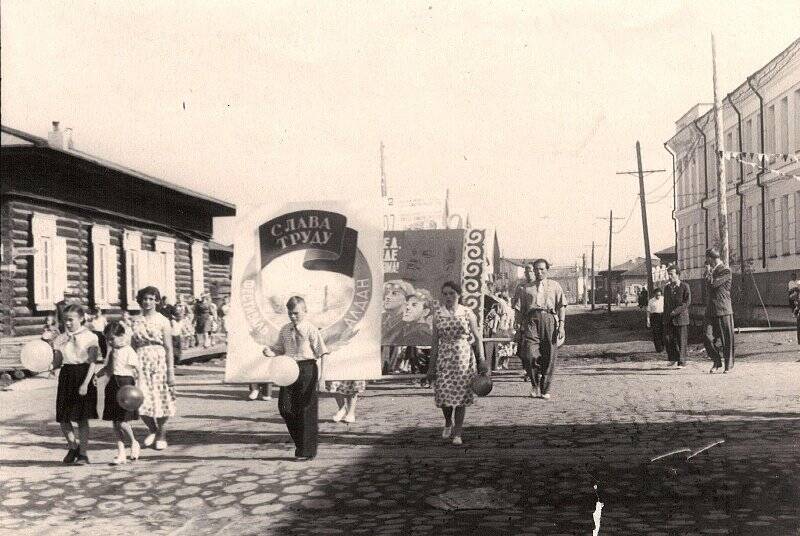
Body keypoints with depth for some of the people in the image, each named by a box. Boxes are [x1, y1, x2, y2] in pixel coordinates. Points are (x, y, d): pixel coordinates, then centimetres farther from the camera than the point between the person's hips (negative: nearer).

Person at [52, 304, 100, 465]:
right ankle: (73, 447, 28)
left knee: (82, 418, 0)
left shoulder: (90, 337, -6)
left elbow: (92, 363, -10)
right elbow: (57, 361, 9)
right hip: (66, 376, 5)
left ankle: (83, 453, 11)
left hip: (83, 375, -5)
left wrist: (85, 384, -17)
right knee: (63, 418, 5)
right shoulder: (61, 339, 9)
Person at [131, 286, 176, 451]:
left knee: (161, 399, 2)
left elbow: (169, 348, -3)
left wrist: (171, 371, -7)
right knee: (141, 401, -5)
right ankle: (152, 430, 21)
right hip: (141, 363, 2)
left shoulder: (162, 321, -1)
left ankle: (161, 436, 21)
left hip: (159, 362, -2)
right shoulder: (136, 321, 8)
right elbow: (132, 345, 12)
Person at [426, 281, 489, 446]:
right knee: (443, 394, -3)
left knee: (461, 395, -2)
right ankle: (448, 423, 27)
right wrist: (431, 366, 4)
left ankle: (457, 433, 9)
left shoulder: (467, 313, 0)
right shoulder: (438, 315, 4)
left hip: (463, 357, -1)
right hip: (444, 358, 1)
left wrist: (482, 360, -2)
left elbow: (478, 338, 4)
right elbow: (435, 342, 6)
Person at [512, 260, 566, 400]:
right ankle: (535, 384, 5)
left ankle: (545, 390, 9)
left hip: (549, 319, 1)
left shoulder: (554, 286, 18)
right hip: (531, 320, 0)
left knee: (549, 357, -1)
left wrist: (561, 325, 0)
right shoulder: (524, 288, 17)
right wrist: (518, 327, 5)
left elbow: (561, 306, 11)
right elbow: (519, 309, 14)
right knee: (529, 355, -16)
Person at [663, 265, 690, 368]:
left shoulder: (684, 286, -3)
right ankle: (673, 358, 15)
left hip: (680, 317, -5)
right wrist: (665, 318, 13)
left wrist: (676, 311, -17)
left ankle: (681, 362, 6)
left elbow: (687, 302, -10)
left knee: (681, 341, -1)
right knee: (668, 338, -1)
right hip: (669, 319, 5)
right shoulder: (667, 288, 14)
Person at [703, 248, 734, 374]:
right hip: (710, 311, 7)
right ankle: (717, 361, 11)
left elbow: (712, 284, -18)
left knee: (726, 339, 2)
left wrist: (708, 271, -6)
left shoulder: (726, 271, -8)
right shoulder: (712, 271, 18)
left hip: (723, 311, -7)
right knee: (707, 338, -3)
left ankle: (729, 365, 12)